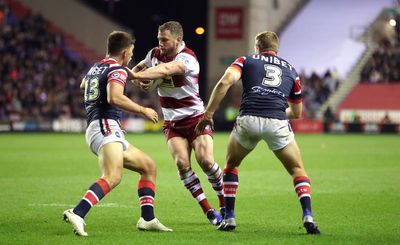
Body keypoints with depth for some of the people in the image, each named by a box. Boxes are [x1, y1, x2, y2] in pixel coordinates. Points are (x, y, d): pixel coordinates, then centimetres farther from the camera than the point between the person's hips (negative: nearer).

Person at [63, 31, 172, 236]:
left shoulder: (95, 68, 22)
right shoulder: (117, 69, -5)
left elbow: (83, 84, 46)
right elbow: (114, 98, -23)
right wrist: (144, 110, -13)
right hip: (105, 127, -10)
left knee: (149, 167, 16)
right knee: (113, 177, -30)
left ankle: (147, 219, 10)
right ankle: (76, 214, -44)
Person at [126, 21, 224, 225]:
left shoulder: (187, 59, -20)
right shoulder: (155, 54, 1)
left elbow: (165, 70, -37)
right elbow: (139, 68, 17)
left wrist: (136, 75, -46)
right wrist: (140, 80, -7)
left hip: (195, 118, -4)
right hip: (172, 122, 5)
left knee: (206, 161, -18)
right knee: (182, 163, -16)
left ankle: (224, 202, 8)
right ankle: (208, 210, -7)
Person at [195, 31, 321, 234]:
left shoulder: (246, 61, 18)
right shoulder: (290, 70, 25)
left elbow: (224, 82, -3)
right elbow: (297, 113, 32)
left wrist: (208, 113, 0)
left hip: (248, 120, -1)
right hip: (277, 123, 1)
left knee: (231, 164, 26)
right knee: (297, 169, 18)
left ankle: (229, 217, 19)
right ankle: (308, 216, -4)